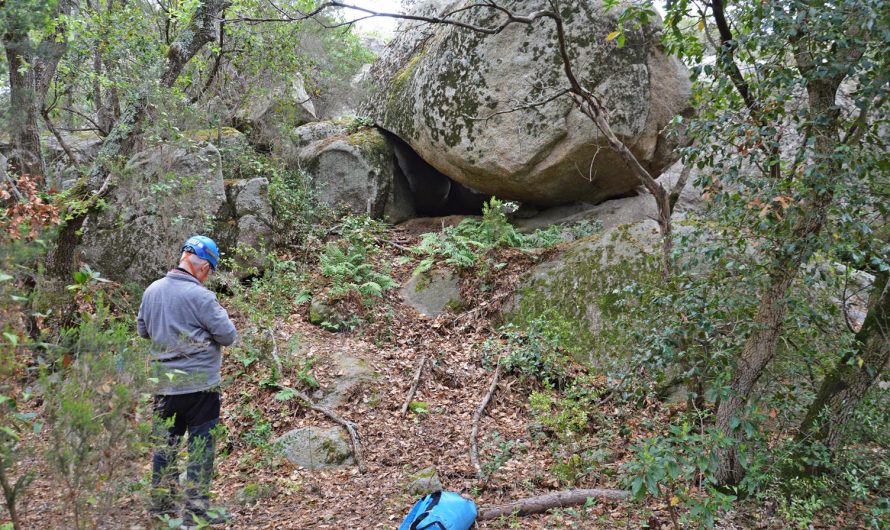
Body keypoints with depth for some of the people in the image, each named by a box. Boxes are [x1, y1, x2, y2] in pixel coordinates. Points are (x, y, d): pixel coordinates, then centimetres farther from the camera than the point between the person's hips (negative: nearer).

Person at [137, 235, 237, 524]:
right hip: (199, 384, -6)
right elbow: (227, 335, -12)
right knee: (200, 444, 3)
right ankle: (196, 508, 7)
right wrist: (219, 314, 5)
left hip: (164, 383, 6)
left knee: (165, 442, 17)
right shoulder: (199, 295, -17)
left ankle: (161, 502, 26)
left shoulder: (152, 290, 4)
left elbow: (142, 329, 17)